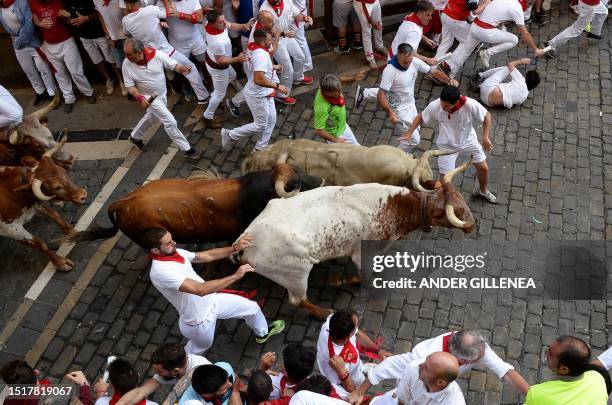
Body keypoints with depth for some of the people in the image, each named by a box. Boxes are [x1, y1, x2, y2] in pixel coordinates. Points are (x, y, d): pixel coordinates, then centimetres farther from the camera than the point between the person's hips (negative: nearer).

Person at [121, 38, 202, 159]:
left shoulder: (157, 55, -25)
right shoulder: (127, 64, -23)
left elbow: (173, 64, -17)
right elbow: (129, 85, -14)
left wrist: (181, 68, -40)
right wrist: (139, 98, -30)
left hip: (162, 94, 4)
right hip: (149, 98, -4)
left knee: (151, 117, 27)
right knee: (170, 122, -8)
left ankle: (135, 137, 53)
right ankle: (187, 149, 5)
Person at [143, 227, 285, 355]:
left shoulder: (176, 253, -10)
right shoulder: (161, 271, -37)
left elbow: (208, 256, 1)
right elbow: (200, 290, -45)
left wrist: (235, 248, -12)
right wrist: (236, 276, -45)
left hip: (212, 301, 8)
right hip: (200, 321, -7)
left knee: (251, 307, 20)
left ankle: (262, 333, 53)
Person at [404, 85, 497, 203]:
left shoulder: (471, 105, -33)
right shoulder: (435, 106, -31)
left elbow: (487, 116, -14)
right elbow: (420, 117, -12)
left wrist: (485, 137, -19)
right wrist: (408, 134, -21)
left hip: (468, 140, 2)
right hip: (448, 146, -1)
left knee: (483, 168, 16)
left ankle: (483, 191, 47)